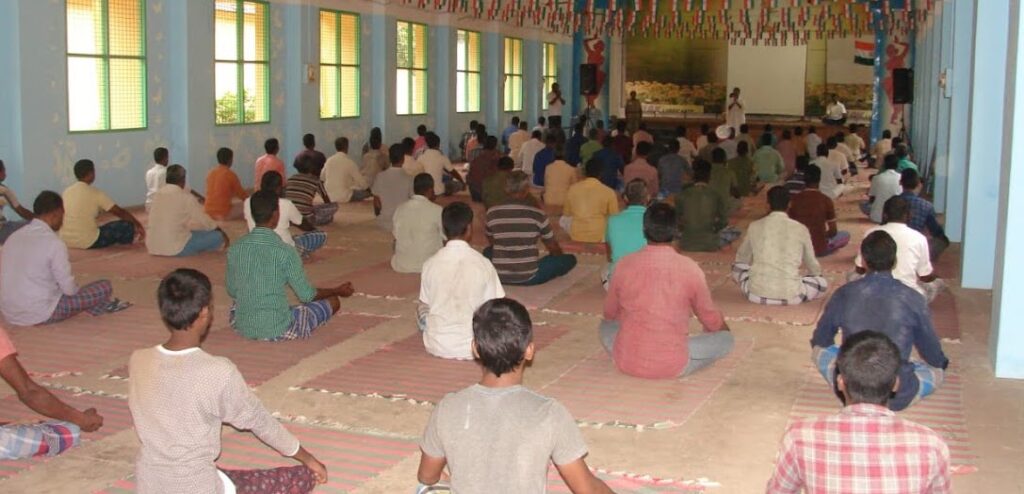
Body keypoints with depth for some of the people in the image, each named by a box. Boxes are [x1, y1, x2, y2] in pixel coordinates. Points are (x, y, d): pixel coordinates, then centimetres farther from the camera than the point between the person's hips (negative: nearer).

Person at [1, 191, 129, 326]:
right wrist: (78, 290, 11)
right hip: (41, 314, -7)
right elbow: (69, 288, -13)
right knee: (104, 287, 4)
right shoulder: (54, 243, -17)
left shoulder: (13, 237, 4)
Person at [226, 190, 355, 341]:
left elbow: (232, 291, 8)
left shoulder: (234, 249, -5)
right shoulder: (285, 252, -18)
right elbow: (307, 295, -9)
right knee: (333, 301, 12)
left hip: (243, 328, 5)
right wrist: (338, 291, 8)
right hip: (277, 331, -5)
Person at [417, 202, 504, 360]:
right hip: (474, 347, -1)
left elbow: (426, 304, 6)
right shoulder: (483, 264, -11)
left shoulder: (430, 264, -6)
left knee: (420, 308, 31)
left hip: (437, 347, 1)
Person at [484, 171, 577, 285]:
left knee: (488, 251, 33)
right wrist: (560, 257, 26)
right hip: (528, 277, 2)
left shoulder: (492, 213, -8)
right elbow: (553, 248, 2)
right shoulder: (537, 214, -13)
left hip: (499, 276, -1)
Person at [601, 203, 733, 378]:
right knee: (725, 339, 18)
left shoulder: (624, 264, -6)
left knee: (606, 326, 32)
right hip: (672, 366, 0)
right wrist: (725, 329, 29)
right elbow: (711, 320, 5)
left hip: (626, 362, 1)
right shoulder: (690, 268, -11)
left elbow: (610, 314, 11)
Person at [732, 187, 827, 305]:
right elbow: (812, 264, 19)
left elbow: (742, 258, 23)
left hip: (757, 293, 1)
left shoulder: (755, 226, 6)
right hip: (790, 295, -1)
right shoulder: (800, 229, 4)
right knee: (823, 282, 26)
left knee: (736, 266, 30)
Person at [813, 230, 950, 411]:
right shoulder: (912, 299, -7)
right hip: (897, 398, 0)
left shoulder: (844, 294, -4)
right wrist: (942, 363, 33)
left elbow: (820, 340, 11)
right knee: (938, 372, 28)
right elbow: (929, 347, 8)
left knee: (819, 349, 27)